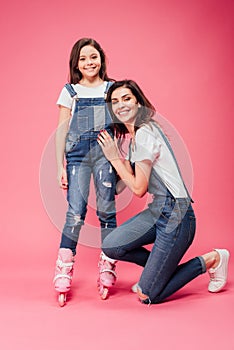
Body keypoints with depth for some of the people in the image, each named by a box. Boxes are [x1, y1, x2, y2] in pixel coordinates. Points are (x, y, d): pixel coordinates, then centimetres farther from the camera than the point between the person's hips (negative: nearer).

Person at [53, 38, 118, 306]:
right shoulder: (70, 92, 11)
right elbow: (61, 130, 8)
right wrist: (60, 166, 1)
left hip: (106, 152, 1)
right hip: (77, 153, 0)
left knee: (107, 211, -2)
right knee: (75, 213, -8)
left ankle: (107, 273, 9)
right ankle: (63, 277, -1)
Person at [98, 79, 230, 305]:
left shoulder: (145, 133, -15)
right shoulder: (134, 136, 14)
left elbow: (139, 189, -13)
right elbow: (132, 180, 11)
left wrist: (115, 158, -5)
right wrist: (117, 154, 8)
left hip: (175, 214, -9)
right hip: (157, 210, 9)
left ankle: (211, 260, 12)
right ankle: (158, 269, 16)